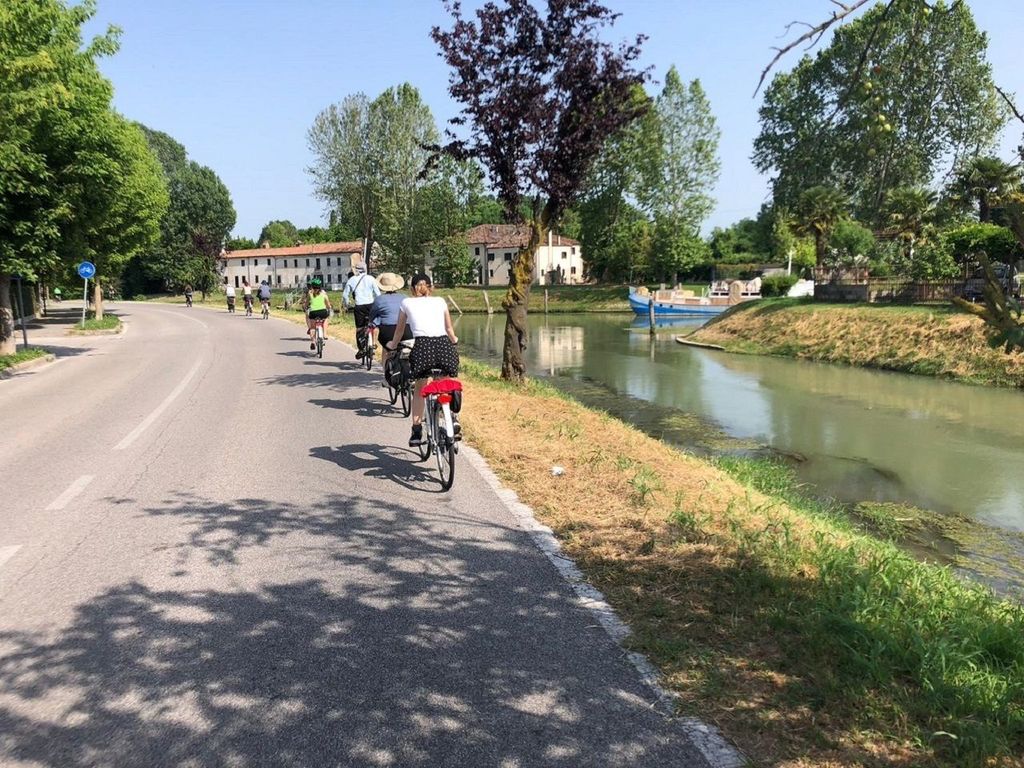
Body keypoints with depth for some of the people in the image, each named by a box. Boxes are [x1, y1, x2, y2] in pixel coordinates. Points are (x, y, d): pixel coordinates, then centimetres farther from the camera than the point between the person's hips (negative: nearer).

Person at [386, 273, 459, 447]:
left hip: (422, 345, -1)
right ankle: (452, 417, -2)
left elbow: (400, 329, 32)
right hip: (444, 344, 1)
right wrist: (454, 340, 53)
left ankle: (417, 431, 11)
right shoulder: (440, 301, 24)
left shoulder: (407, 302, 21)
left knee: (419, 389, 15)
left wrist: (393, 344, 51)